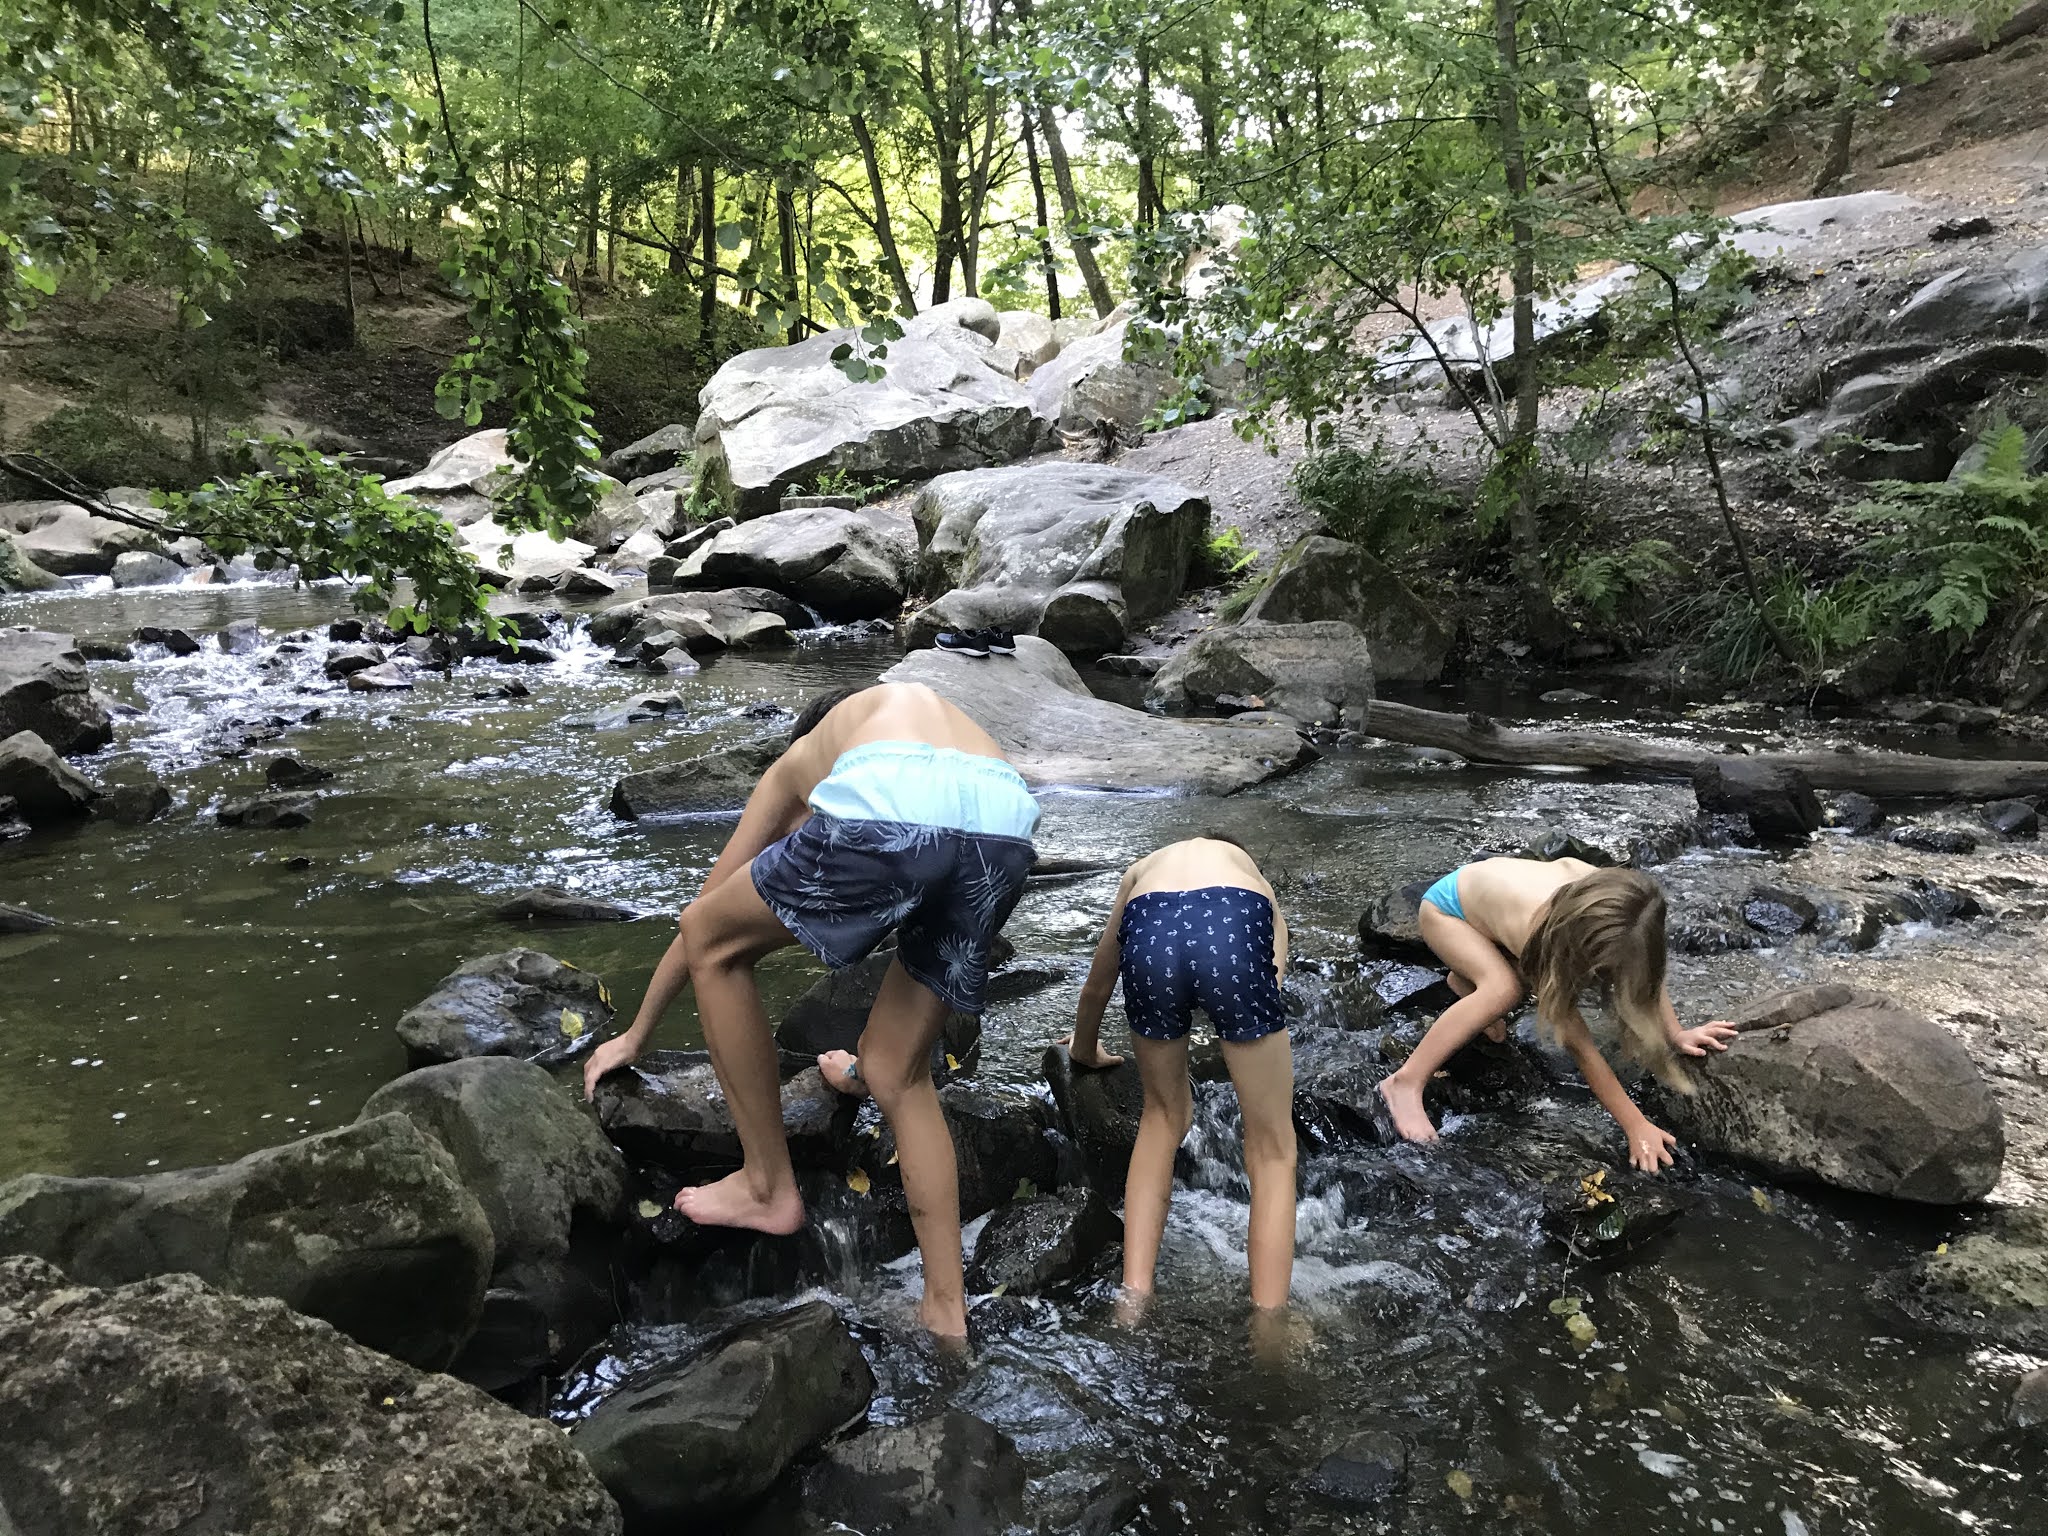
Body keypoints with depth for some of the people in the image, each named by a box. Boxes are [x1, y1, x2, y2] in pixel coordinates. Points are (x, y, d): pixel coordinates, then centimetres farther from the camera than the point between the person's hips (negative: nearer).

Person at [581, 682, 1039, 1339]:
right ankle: (946, 1311, 25)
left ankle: (768, 1186, 28)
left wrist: (635, 1035, 58)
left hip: (887, 811, -4)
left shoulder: (797, 758, 38)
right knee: (899, 1075, 24)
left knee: (714, 943, 24)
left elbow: (701, 914, 44)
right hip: (1007, 825, 5)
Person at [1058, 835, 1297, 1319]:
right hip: (1236, 931, -1)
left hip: (1149, 932, 2)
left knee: (1163, 1115, 28)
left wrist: (1086, 1051, 72)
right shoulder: (1251, 873, 41)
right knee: (1273, 1148, 16)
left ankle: (1133, 1301, 25)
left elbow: (1096, 988, 53)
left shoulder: (1143, 870, 43)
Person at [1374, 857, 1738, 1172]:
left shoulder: (1609, 898, -29)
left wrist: (1676, 1035, -14)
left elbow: (1646, 970, -7)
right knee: (1504, 989, -30)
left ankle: (1466, 979, 23)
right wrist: (1636, 1126, -34)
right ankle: (1406, 1082, -24)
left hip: (1492, 888, 7)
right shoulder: (1544, 934, -42)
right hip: (1446, 906, -7)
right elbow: (1578, 1043, -36)